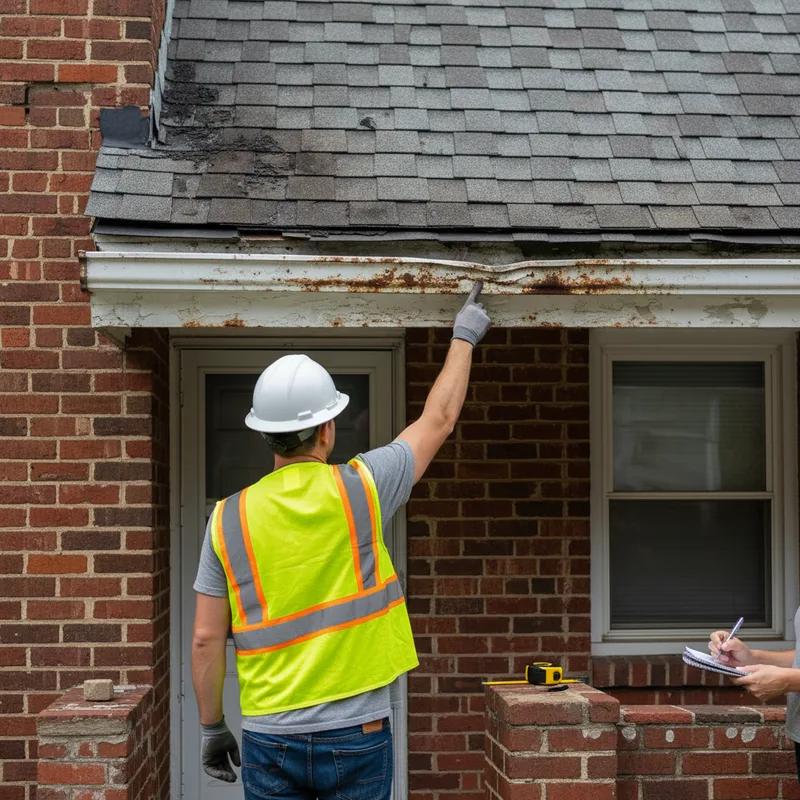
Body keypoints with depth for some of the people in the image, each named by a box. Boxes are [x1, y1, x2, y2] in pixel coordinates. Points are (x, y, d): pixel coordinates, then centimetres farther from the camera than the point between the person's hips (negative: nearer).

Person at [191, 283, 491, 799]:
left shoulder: (228, 519, -3)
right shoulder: (358, 490, -8)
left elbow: (206, 639, 0)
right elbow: (439, 420, 6)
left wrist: (212, 727, 12)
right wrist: (464, 336, 20)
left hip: (269, 738, 2)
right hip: (356, 736, -1)